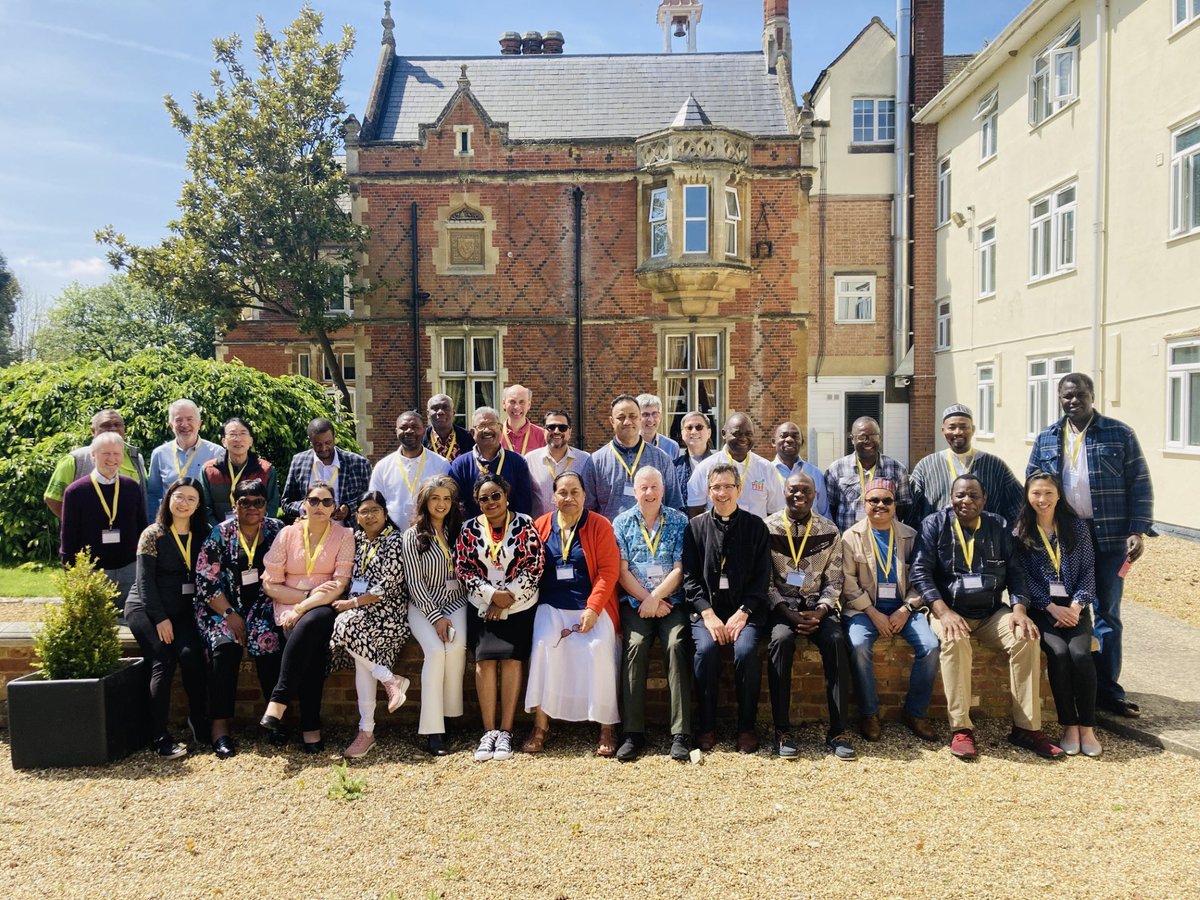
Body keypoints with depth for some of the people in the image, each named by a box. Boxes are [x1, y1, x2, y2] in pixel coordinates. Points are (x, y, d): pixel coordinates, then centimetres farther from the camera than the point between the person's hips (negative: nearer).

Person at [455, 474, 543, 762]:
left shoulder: (524, 524, -2)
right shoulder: (469, 529, 3)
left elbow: (534, 566, -5)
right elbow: (463, 569, -1)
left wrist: (508, 597, -12)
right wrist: (493, 594, -13)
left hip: (519, 606, -1)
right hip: (483, 606, 1)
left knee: (512, 659, -10)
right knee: (485, 659, -12)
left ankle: (505, 731, -3)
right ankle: (489, 731, -6)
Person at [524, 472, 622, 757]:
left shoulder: (599, 525, 1)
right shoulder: (541, 526, 7)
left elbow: (608, 570, -5)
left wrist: (593, 608, -14)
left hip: (592, 606, -1)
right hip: (552, 606, 2)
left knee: (598, 648, -24)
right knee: (544, 645, -23)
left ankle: (607, 727, -9)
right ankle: (540, 724, -11)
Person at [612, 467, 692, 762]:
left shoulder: (679, 521, 7)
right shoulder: (622, 522, 9)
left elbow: (679, 569, 0)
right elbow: (622, 571, 2)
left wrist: (655, 598, -11)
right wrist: (648, 600, -7)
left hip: (671, 601, 0)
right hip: (634, 602, 0)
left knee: (676, 644, -27)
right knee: (636, 644, -26)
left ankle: (681, 734, -24)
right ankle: (634, 734, -22)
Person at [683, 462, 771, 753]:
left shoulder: (755, 526, 7)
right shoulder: (696, 526, 9)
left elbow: (762, 577, 2)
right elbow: (690, 577, 3)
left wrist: (742, 613, -11)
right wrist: (708, 614, -10)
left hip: (744, 608, 0)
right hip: (706, 608, 1)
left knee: (746, 650, -28)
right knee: (706, 648, -27)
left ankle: (746, 727, -8)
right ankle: (707, 726, -10)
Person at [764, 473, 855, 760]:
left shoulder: (829, 531, 6)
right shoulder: (768, 528, 0)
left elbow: (833, 581, 5)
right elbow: (765, 581, -3)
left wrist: (820, 611, -13)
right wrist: (789, 614, -15)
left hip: (816, 604, 2)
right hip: (780, 604, -2)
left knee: (836, 640, -28)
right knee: (781, 640, -32)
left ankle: (837, 731, -19)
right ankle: (782, 730, -22)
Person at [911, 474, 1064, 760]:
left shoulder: (998, 527, 10)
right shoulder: (935, 524, 0)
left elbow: (1015, 572, 6)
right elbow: (920, 572, -8)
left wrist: (1019, 610, -11)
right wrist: (944, 612, -20)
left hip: (992, 613, 3)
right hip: (949, 611, -3)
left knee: (1026, 637, -24)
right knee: (954, 639, -35)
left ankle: (1026, 727, -15)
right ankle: (961, 729, -29)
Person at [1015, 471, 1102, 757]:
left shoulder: (1076, 527, 8)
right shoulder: (1020, 531, 3)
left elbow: (1088, 570, 5)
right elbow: (1024, 577, -2)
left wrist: (1076, 605, -9)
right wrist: (1052, 608, -11)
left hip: (1074, 606, 1)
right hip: (1041, 607, -1)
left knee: (1080, 653, -24)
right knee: (1058, 653, -26)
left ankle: (1087, 727, -12)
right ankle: (1069, 726, -14)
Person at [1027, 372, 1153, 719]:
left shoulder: (1120, 434, 1)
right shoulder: (1046, 439, 8)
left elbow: (1140, 484, -1)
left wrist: (1138, 530, -9)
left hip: (1108, 538, -2)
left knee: (1106, 614, 6)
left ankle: (1107, 689, 15)